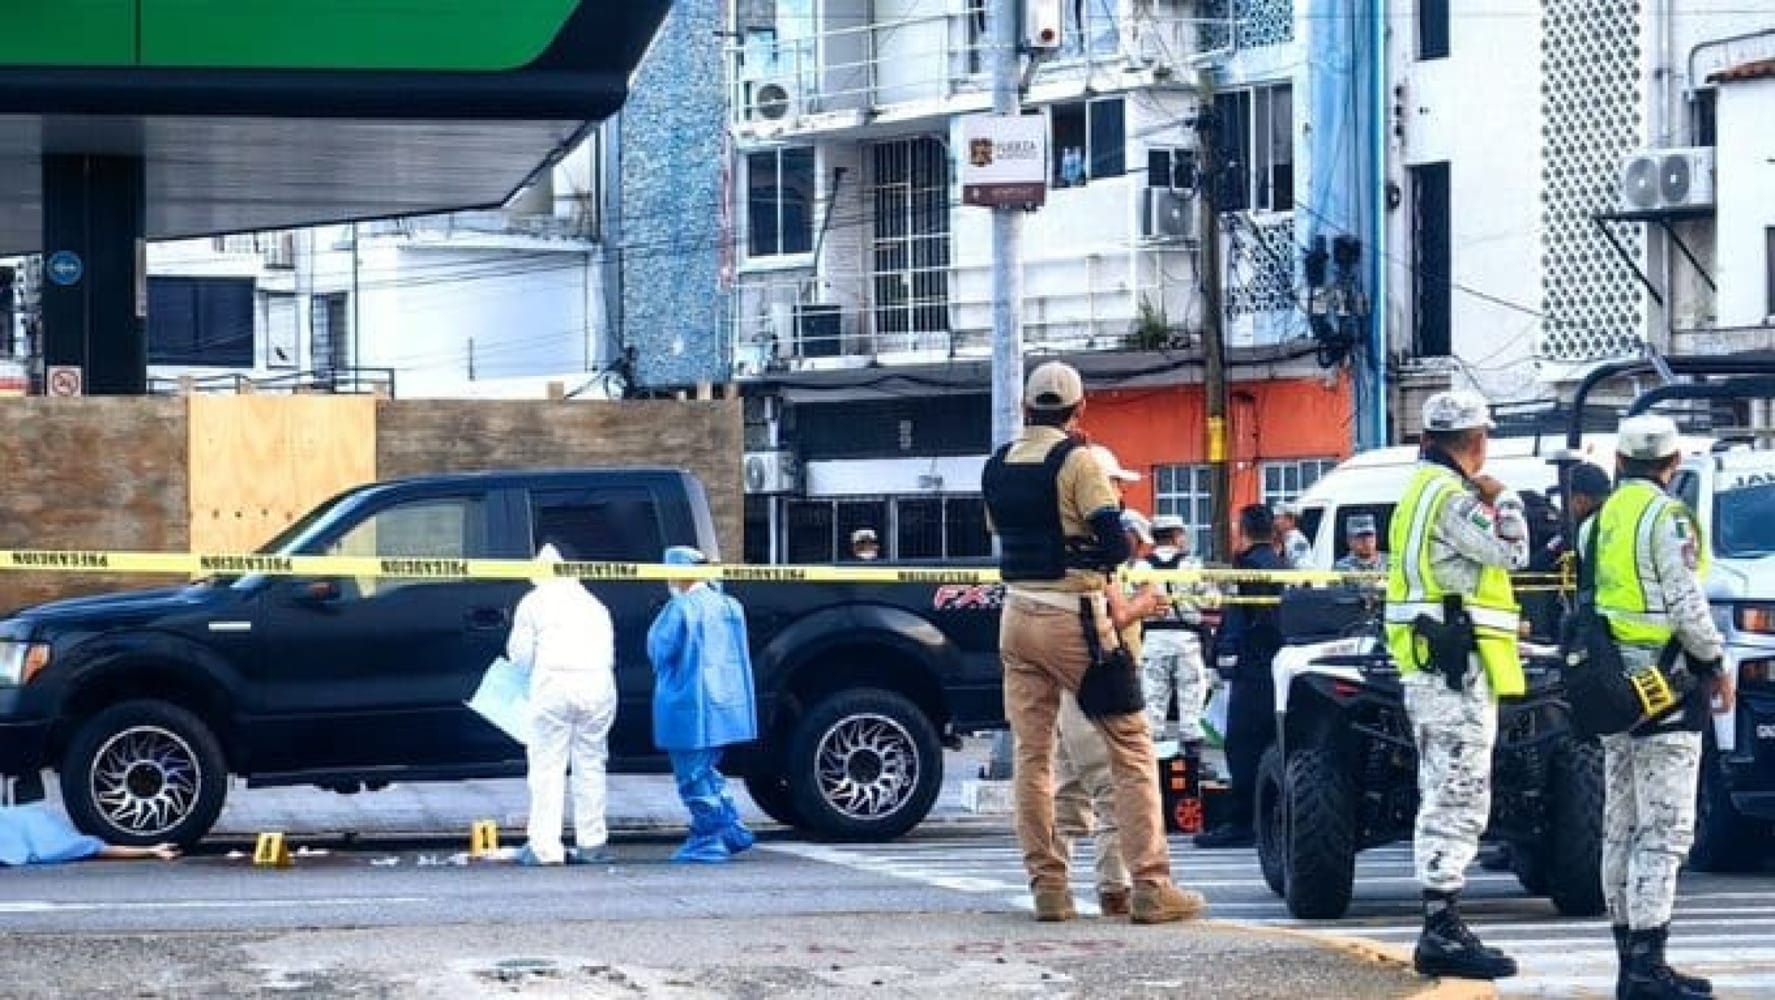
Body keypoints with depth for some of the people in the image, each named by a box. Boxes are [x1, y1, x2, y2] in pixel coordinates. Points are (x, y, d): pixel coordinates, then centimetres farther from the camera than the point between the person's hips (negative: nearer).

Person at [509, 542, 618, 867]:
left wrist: (530, 670, 27)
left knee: (547, 766, -2)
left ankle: (544, 846, -7)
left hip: (554, 684, -4)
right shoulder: (595, 605, 21)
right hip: (598, 685, 4)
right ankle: (592, 843, 6)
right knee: (590, 764, 8)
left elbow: (519, 654, 7)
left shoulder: (533, 602, 9)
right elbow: (609, 653, 19)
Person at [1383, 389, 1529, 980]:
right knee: (1456, 802, -12)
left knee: (1446, 803, 13)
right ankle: (1443, 933, -14)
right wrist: (1502, 498, -3)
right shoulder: (1451, 496, -14)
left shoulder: (1422, 491, 19)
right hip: (1457, 669, -11)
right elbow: (1511, 550, -18)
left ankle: (1442, 931, 16)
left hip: (1431, 669, 11)